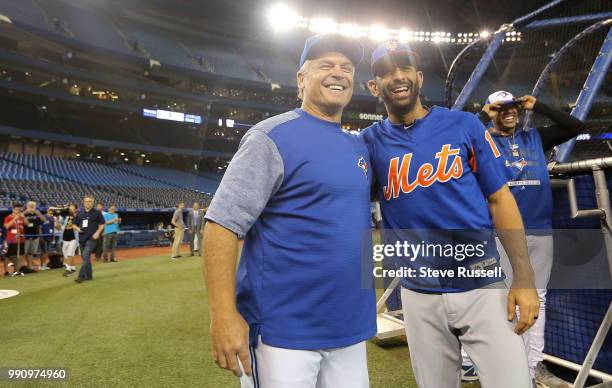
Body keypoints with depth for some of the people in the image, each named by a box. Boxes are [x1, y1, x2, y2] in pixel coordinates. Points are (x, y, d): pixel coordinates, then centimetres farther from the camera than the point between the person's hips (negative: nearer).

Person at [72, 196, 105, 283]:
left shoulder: (97, 213, -1)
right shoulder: (79, 213, 10)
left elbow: (102, 224, 2)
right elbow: (73, 225, 15)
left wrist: (97, 232, -13)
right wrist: (77, 228, -6)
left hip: (91, 238, -5)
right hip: (82, 238, 5)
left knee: (86, 256, -15)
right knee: (85, 257, 12)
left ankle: (81, 276, -12)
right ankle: (89, 275, 24)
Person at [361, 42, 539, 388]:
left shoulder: (465, 126, -2)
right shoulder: (370, 142, 0)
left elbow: (499, 199, 0)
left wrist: (524, 278, -5)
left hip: (483, 285, 0)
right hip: (419, 295, 1)